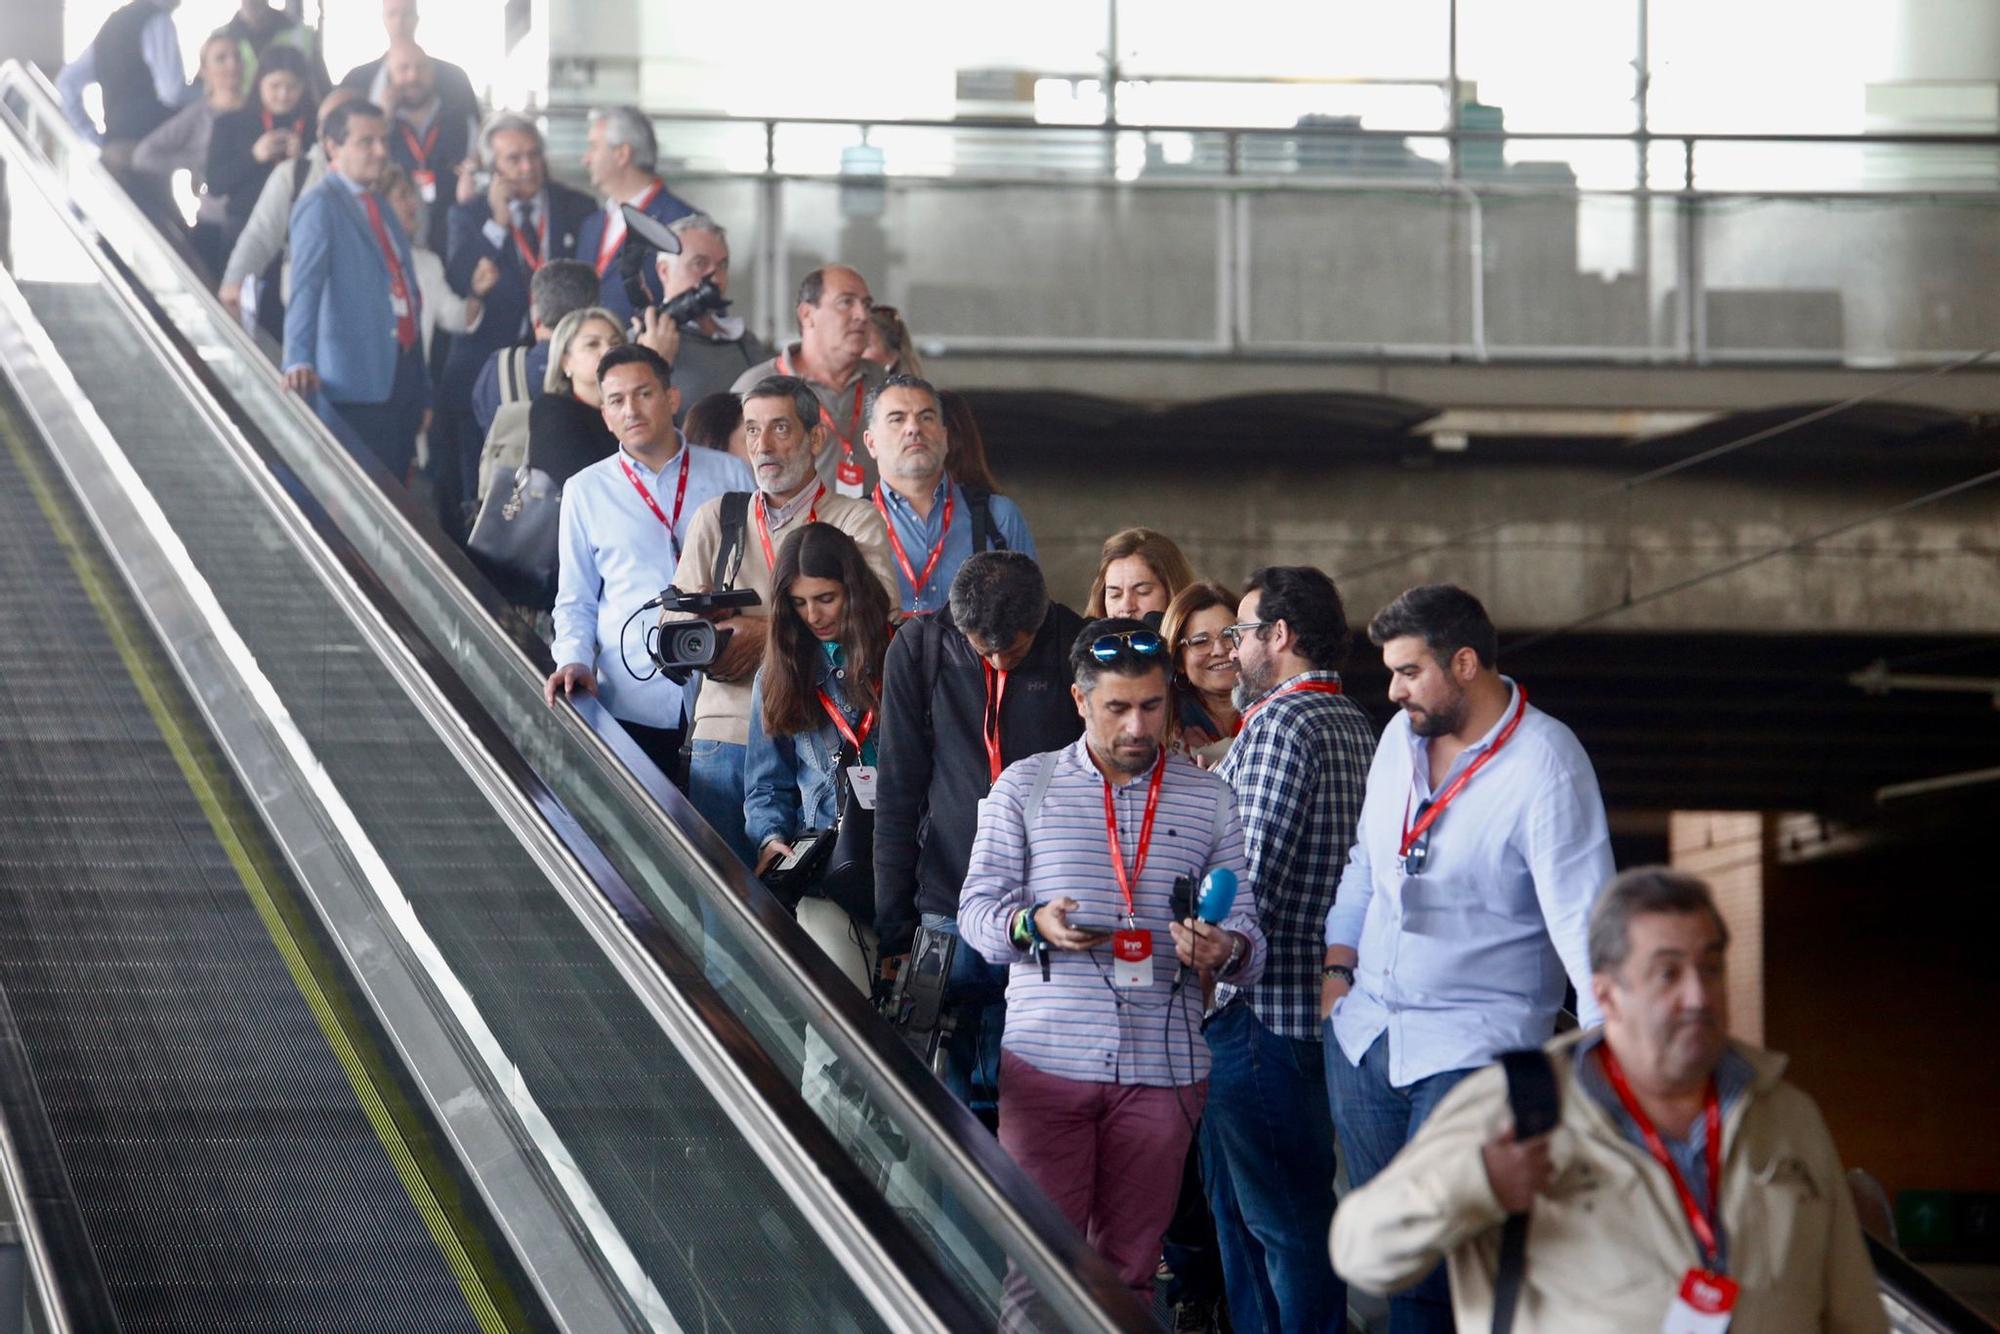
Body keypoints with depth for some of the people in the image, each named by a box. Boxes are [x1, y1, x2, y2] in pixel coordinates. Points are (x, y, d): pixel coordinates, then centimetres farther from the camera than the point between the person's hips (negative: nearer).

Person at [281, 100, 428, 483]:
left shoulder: (380, 209, 19)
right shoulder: (320, 206, -6)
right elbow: (304, 289, -18)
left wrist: (423, 394, 23)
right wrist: (299, 361, -32)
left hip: (402, 375, 8)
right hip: (356, 381, -8)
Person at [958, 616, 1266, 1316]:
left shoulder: (1208, 800, 11)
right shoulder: (1025, 787, 8)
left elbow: (1247, 929, 8)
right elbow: (977, 909, 5)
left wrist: (1224, 950, -16)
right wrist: (1034, 925, -17)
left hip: (1162, 1068, 1)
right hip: (1047, 1060, -1)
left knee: (1129, 1267, 7)